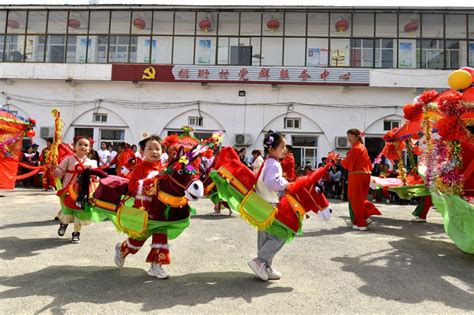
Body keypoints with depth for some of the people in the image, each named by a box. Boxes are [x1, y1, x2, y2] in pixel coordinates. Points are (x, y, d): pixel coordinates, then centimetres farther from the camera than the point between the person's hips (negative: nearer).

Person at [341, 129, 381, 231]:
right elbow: (368, 163, 19)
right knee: (361, 198, 19)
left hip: (356, 176, -9)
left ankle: (360, 224, 6)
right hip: (366, 175, 9)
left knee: (356, 199, 0)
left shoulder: (355, 148, -13)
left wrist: (342, 161, 6)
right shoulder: (363, 147, 15)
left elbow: (347, 164, -13)